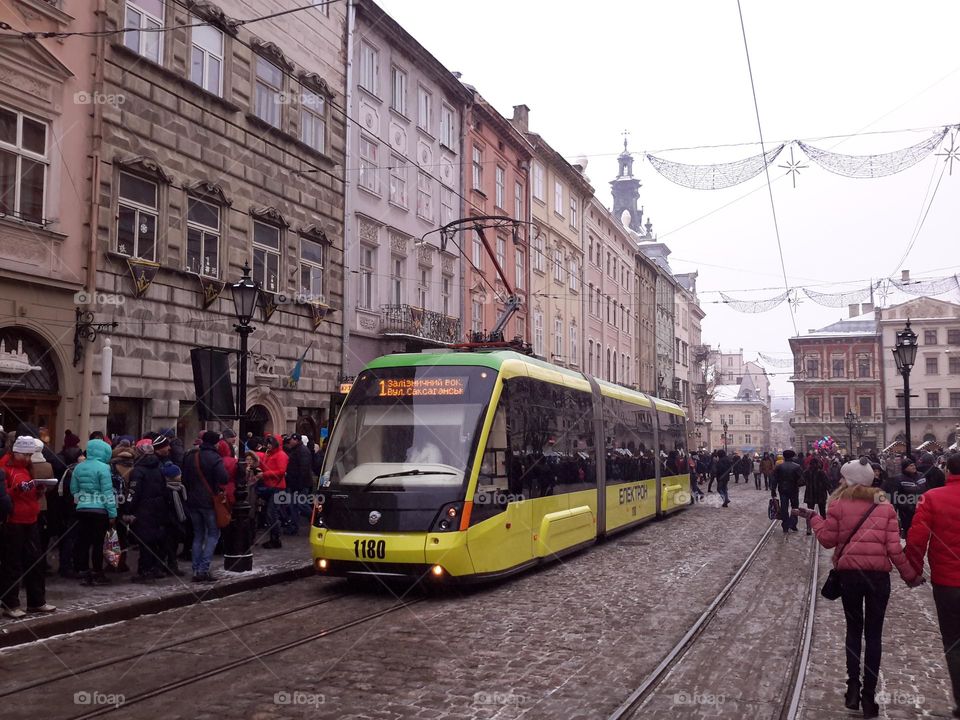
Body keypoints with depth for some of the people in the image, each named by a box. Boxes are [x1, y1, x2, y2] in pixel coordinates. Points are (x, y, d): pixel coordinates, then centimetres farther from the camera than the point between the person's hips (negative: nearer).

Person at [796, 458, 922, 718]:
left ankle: (853, 687, 7)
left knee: (854, 629, 17)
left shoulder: (838, 504, -4)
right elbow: (894, 548, -3)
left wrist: (813, 517, 12)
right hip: (879, 574, 1)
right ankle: (869, 696, 10)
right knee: (873, 634, 9)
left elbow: (828, 540, -1)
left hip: (848, 573, -1)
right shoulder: (885, 506, 0)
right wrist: (910, 575, 9)